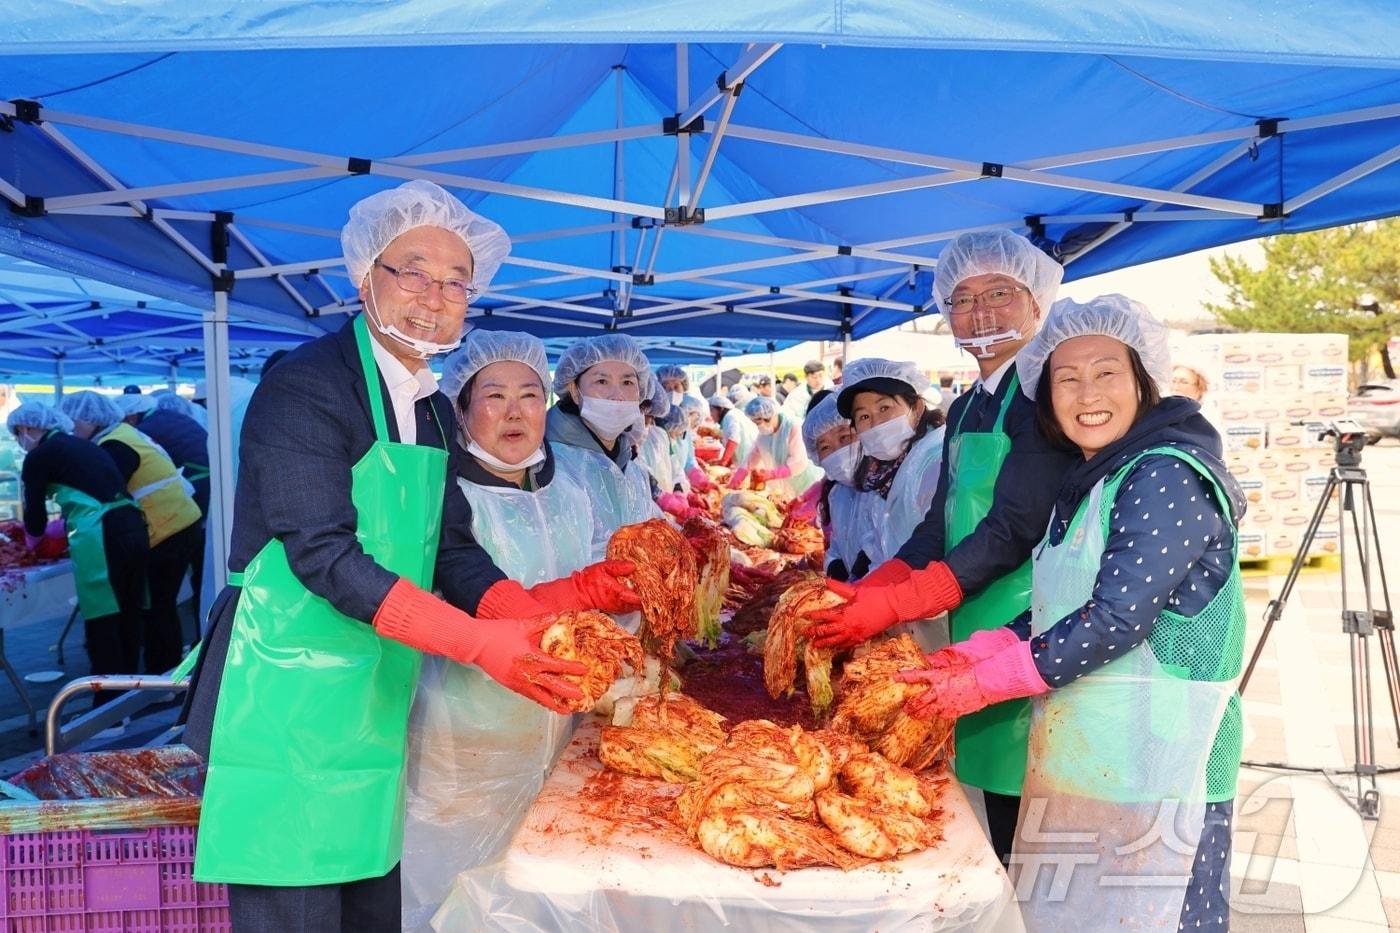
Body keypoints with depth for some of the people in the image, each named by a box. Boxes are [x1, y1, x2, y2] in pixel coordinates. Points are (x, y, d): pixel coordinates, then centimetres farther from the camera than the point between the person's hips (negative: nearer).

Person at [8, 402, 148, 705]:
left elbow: (34, 514, 7)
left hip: (100, 539, -7)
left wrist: (35, 539, 28)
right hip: (132, 527, 7)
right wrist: (57, 530, 37)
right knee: (129, 618, 14)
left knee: (102, 625, 1)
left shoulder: (39, 456, 2)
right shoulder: (83, 445, 24)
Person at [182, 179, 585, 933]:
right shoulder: (305, 388, -15)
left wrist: (544, 635, -11)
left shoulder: (435, 414, 10)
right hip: (286, 701, -8)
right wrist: (480, 643, -27)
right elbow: (323, 555, -23)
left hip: (373, 708, 8)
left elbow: (453, 552, 6)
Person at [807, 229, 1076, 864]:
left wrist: (893, 605, -20)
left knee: (1024, 819, -2)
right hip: (972, 631, 8)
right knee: (997, 818, 15)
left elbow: (1012, 530, -19)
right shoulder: (965, 409, 15)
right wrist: (861, 595, 0)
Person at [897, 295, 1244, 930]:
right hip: (1079, 757, 8)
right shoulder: (1087, 485, 12)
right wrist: (966, 657, -3)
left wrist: (983, 682, -16)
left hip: (1154, 762, -8)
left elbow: (1119, 618, -22)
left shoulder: (1166, 477, -15)